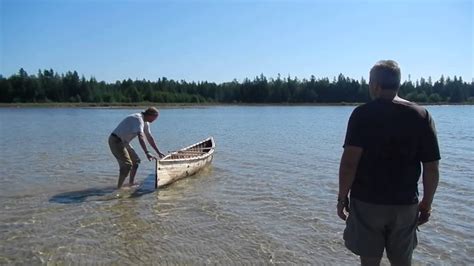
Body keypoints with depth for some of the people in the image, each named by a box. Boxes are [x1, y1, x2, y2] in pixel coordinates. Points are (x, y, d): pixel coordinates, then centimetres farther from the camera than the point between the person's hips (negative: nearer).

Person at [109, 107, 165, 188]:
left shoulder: (145, 123, 8)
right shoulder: (138, 119, -24)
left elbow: (150, 138, 16)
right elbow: (141, 137, -37)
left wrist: (158, 152, 17)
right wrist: (147, 153, -46)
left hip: (124, 142, 10)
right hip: (116, 141, -10)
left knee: (136, 160, 15)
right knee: (127, 164, -18)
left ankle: (131, 183, 25)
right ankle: (119, 187, -13)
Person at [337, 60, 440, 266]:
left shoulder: (363, 114, -10)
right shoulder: (422, 116, 1)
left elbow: (349, 162, -16)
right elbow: (431, 168, 1)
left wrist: (342, 198, -6)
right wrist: (427, 203, 11)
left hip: (367, 203, -3)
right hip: (406, 204, 4)